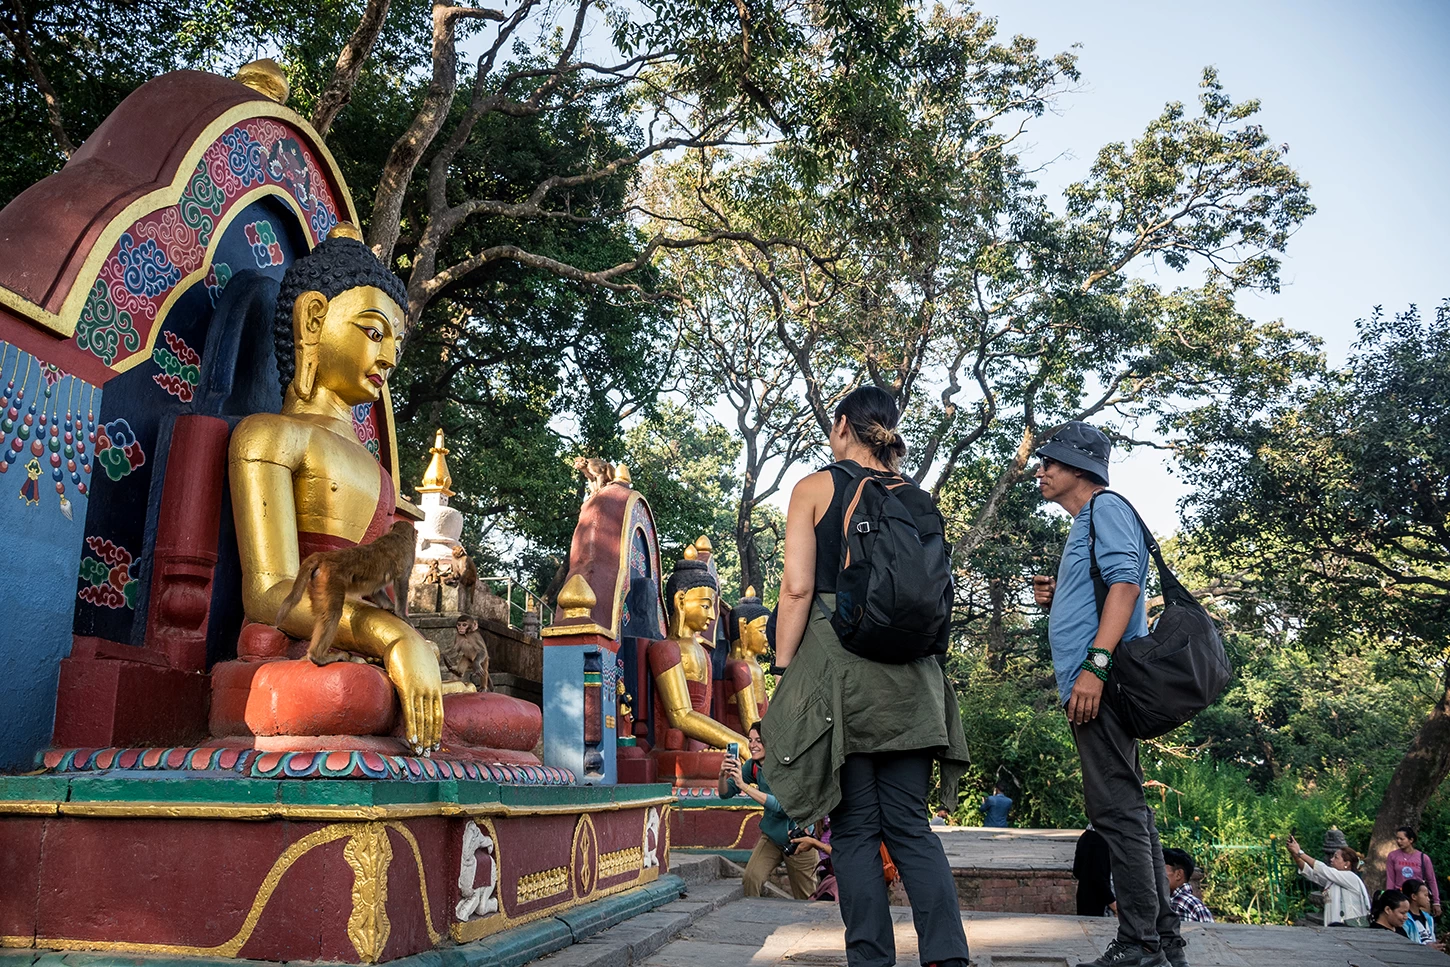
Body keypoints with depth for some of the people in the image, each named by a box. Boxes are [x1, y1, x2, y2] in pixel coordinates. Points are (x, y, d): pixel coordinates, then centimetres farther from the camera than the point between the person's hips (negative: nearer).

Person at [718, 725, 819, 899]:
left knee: (806, 900, 7)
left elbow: (780, 805, -35)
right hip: (771, 836, 5)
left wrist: (744, 785, -39)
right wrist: (723, 775, -26)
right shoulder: (753, 766, -6)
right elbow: (725, 793, -4)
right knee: (750, 878, -18)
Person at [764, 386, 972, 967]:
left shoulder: (816, 487, 0)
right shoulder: (917, 498, 12)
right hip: (909, 673, 4)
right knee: (910, 823, 8)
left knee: (855, 825, 3)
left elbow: (797, 587, -8)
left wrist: (783, 670, -3)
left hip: (836, 666, -4)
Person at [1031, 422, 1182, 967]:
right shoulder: (1084, 524, 26)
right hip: (1093, 684, 11)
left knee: (1116, 809, -10)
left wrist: (1094, 664, -26)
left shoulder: (1106, 507, -4)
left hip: (1103, 680, -11)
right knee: (1127, 809, 12)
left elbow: (1125, 581, -18)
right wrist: (1055, 598, 13)